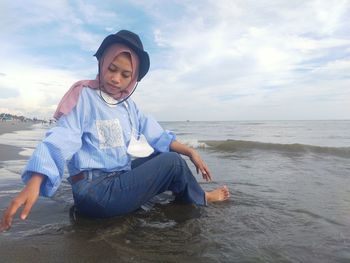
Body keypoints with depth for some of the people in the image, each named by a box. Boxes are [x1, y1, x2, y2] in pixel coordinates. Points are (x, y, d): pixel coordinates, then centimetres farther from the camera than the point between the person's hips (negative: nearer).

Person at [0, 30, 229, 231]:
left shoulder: (128, 105, 11)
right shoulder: (84, 96, -9)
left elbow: (156, 135, 9)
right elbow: (61, 140, -20)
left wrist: (190, 152, 2)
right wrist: (34, 183, -34)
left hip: (121, 179, 8)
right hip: (93, 192, -8)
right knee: (172, 162, -10)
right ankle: (202, 200, 16)